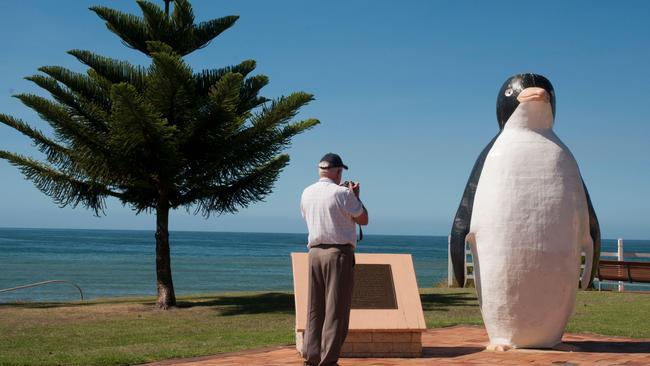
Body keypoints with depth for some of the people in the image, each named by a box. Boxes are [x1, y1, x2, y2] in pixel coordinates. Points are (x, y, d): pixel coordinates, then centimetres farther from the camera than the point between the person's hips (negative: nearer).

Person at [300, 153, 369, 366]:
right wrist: (355, 196, 13)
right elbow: (363, 219, 0)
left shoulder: (306, 194, 9)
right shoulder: (342, 193, -9)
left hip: (314, 251, 6)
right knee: (336, 309, -1)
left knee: (314, 308, 11)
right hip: (339, 252, -6)